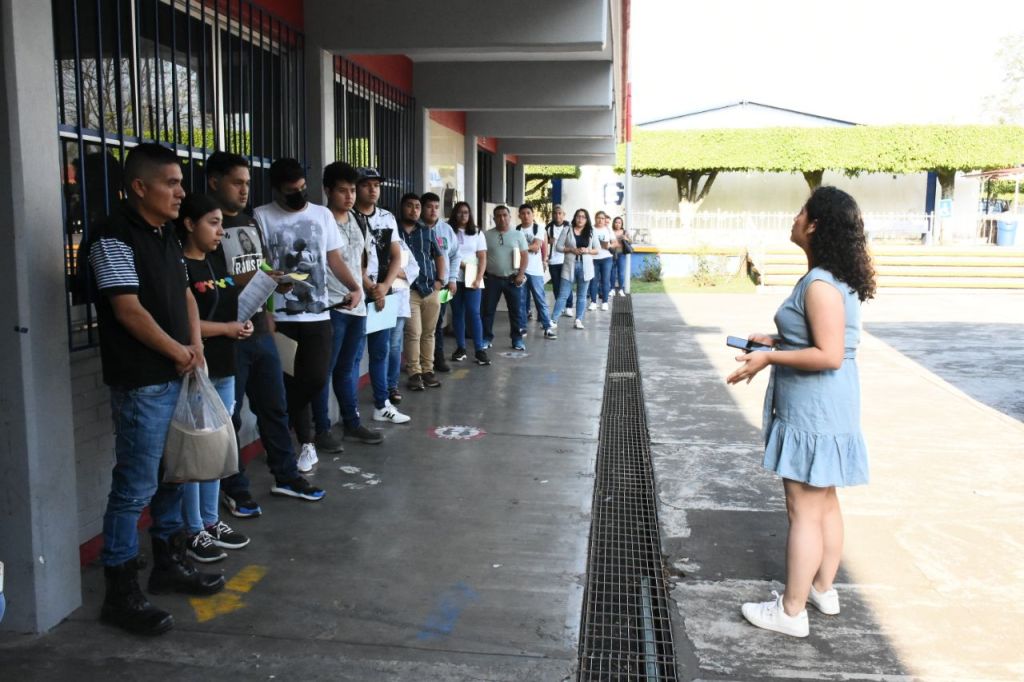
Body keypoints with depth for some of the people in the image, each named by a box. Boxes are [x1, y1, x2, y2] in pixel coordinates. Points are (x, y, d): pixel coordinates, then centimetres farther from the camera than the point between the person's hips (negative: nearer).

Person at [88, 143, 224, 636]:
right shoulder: (115, 237, -15)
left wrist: (196, 345, 1)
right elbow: (128, 309, -19)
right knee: (135, 487, -3)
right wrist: (178, 353, -10)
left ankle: (169, 564, 33)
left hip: (177, 376, 9)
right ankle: (121, 593, 8)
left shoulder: (165, 234, 12)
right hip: (140, 383, -9)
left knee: (173, 476, 18)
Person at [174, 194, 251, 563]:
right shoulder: (179, 267, -13)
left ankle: (211, 521, 26)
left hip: (224, 370, 8)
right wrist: (228, 329, -13)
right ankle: (194, 532, 10)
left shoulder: (218, 263, 12)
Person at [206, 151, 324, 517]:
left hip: (261, 332, 7)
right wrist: (248, 280, -25)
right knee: (228, 416, 4)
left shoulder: (251, 221, 14)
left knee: (274, 407, 14)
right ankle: (233, 489, 16)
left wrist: (276, 282, 2)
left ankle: (286, 477, 26)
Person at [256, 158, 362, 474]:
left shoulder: (323, 215, 11)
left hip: (318, 314, 3)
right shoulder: (262, 217, -1)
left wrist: (355, 287, -2)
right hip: (280, 315, -3)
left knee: (316, 378, -1)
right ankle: (307, 442, 20)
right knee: (291, 381, 3)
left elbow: (334, 258, 13)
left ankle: (284, 427, 24)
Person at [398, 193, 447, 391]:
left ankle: (428, 370, 17)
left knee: (428, 333, 9)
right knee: (414, 333, -7)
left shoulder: (428, 231, 13)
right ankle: (414, 373, 1)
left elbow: (439, 256, 19)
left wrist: (440, 280, 7)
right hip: (408, 290, -4)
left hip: (431, 289, 4)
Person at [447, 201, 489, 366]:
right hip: (454, 278, 0)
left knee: (474, 313, -7)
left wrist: (478, 278, -8)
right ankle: (460, 348, 13)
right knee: (457, 313, 5)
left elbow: (483, 258, 3)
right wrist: (457, 263, -12)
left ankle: (479, 350, -7)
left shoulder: (477, 233, 7)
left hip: (472, 278, 0)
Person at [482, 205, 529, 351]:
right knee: (488, 310, 3)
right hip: (492, 278, 0)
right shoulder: (486, 235, 3)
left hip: (512, 278, 0)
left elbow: (524, 256, 2)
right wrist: (481, 274, -3)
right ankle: (487, 338, 12)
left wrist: (520, 274, -9)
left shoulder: (518, 235, 3)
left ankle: (517, 339, 13)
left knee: (515, 310, 4)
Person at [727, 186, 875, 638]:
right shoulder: (835, 279, 10)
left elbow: (828, 355, -26)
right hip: (827, 409, 10)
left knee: (803, 511, -1)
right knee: (824, 503, 19)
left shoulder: (820, 284, -22)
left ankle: (791, 611, 10)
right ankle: (823, 589, 33)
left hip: (813, 411, -10)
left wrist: (769, 358, -20)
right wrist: (776, 341, 13)